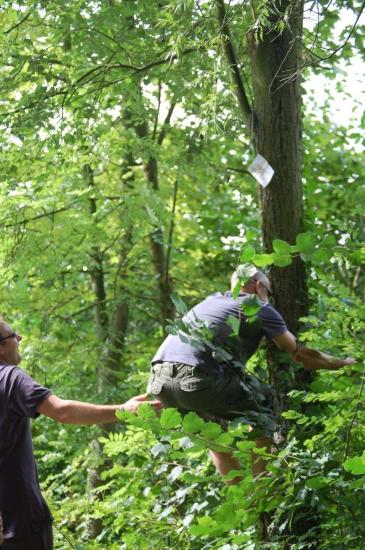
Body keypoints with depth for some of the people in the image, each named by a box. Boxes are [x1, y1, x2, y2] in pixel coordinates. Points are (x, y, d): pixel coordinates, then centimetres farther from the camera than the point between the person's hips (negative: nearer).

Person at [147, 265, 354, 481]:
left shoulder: (212, 300, 31)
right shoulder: (260, 308, 12)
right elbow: (302, 354, 16)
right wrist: (343, 363, 30)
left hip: (159, 381, 7)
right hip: (197, 379, -7)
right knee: (265, 401, 14)